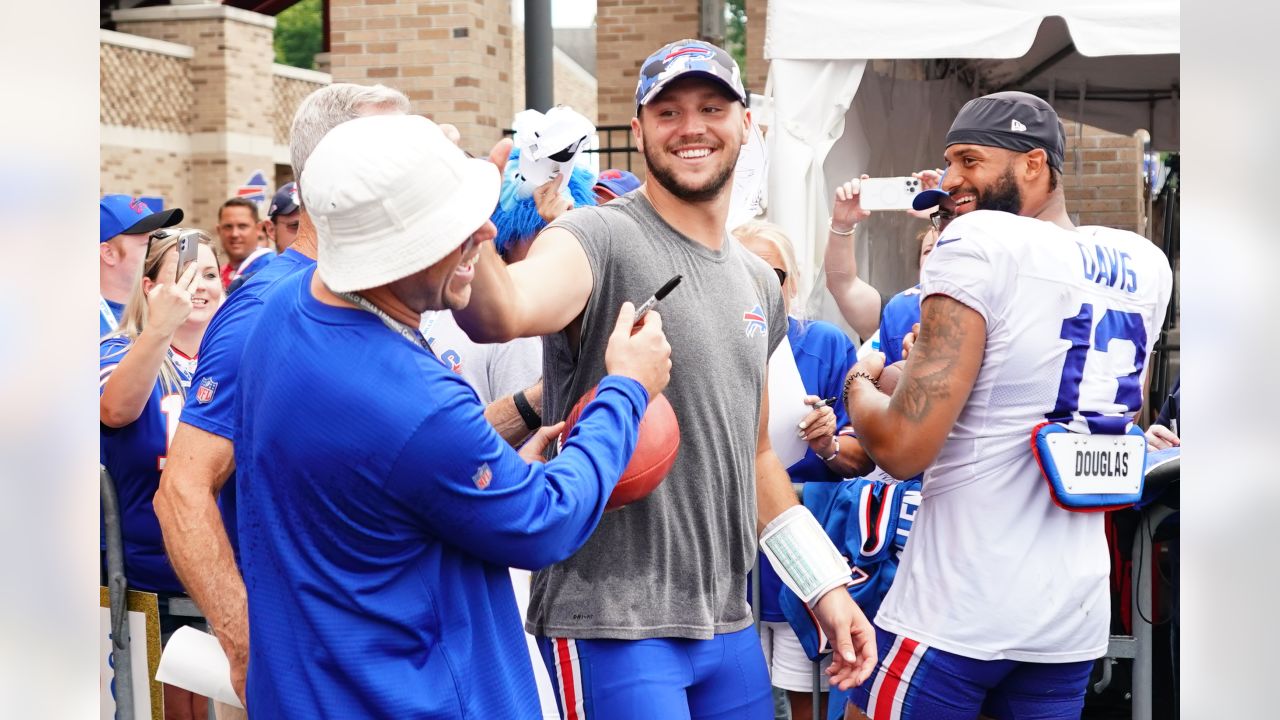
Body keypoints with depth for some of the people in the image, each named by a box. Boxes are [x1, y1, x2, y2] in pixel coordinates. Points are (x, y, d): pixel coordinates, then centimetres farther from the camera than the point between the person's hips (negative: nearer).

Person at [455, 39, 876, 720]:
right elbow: (504, 313, -33)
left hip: (728, 625, 7)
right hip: (610, 624, -7)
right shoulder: (600, 240, -10)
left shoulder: (758, 283, 14)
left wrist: (827, 587, 18)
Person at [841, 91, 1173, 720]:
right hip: (1079, 611, 7)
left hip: (956, 611, -7)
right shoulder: (1146, 267, 8)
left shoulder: (979, 243, -12)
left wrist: (860, 382, 3)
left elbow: (904, 448, -16)